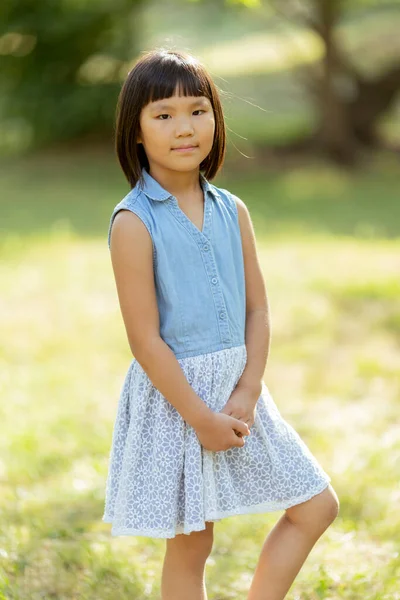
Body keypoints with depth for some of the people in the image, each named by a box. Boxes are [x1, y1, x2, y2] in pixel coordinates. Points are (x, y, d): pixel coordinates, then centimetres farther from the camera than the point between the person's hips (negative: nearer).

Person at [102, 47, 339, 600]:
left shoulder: (233, 212, 3)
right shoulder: (134, 223, -14)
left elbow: (257, 310, 4)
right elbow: (145, 339, -16)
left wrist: (246, 395, -8)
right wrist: (199, 416, -16)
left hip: (237, 390, 6)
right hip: (173, 394, -6)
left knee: (318, 504, 8)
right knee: (190, 543, 4)